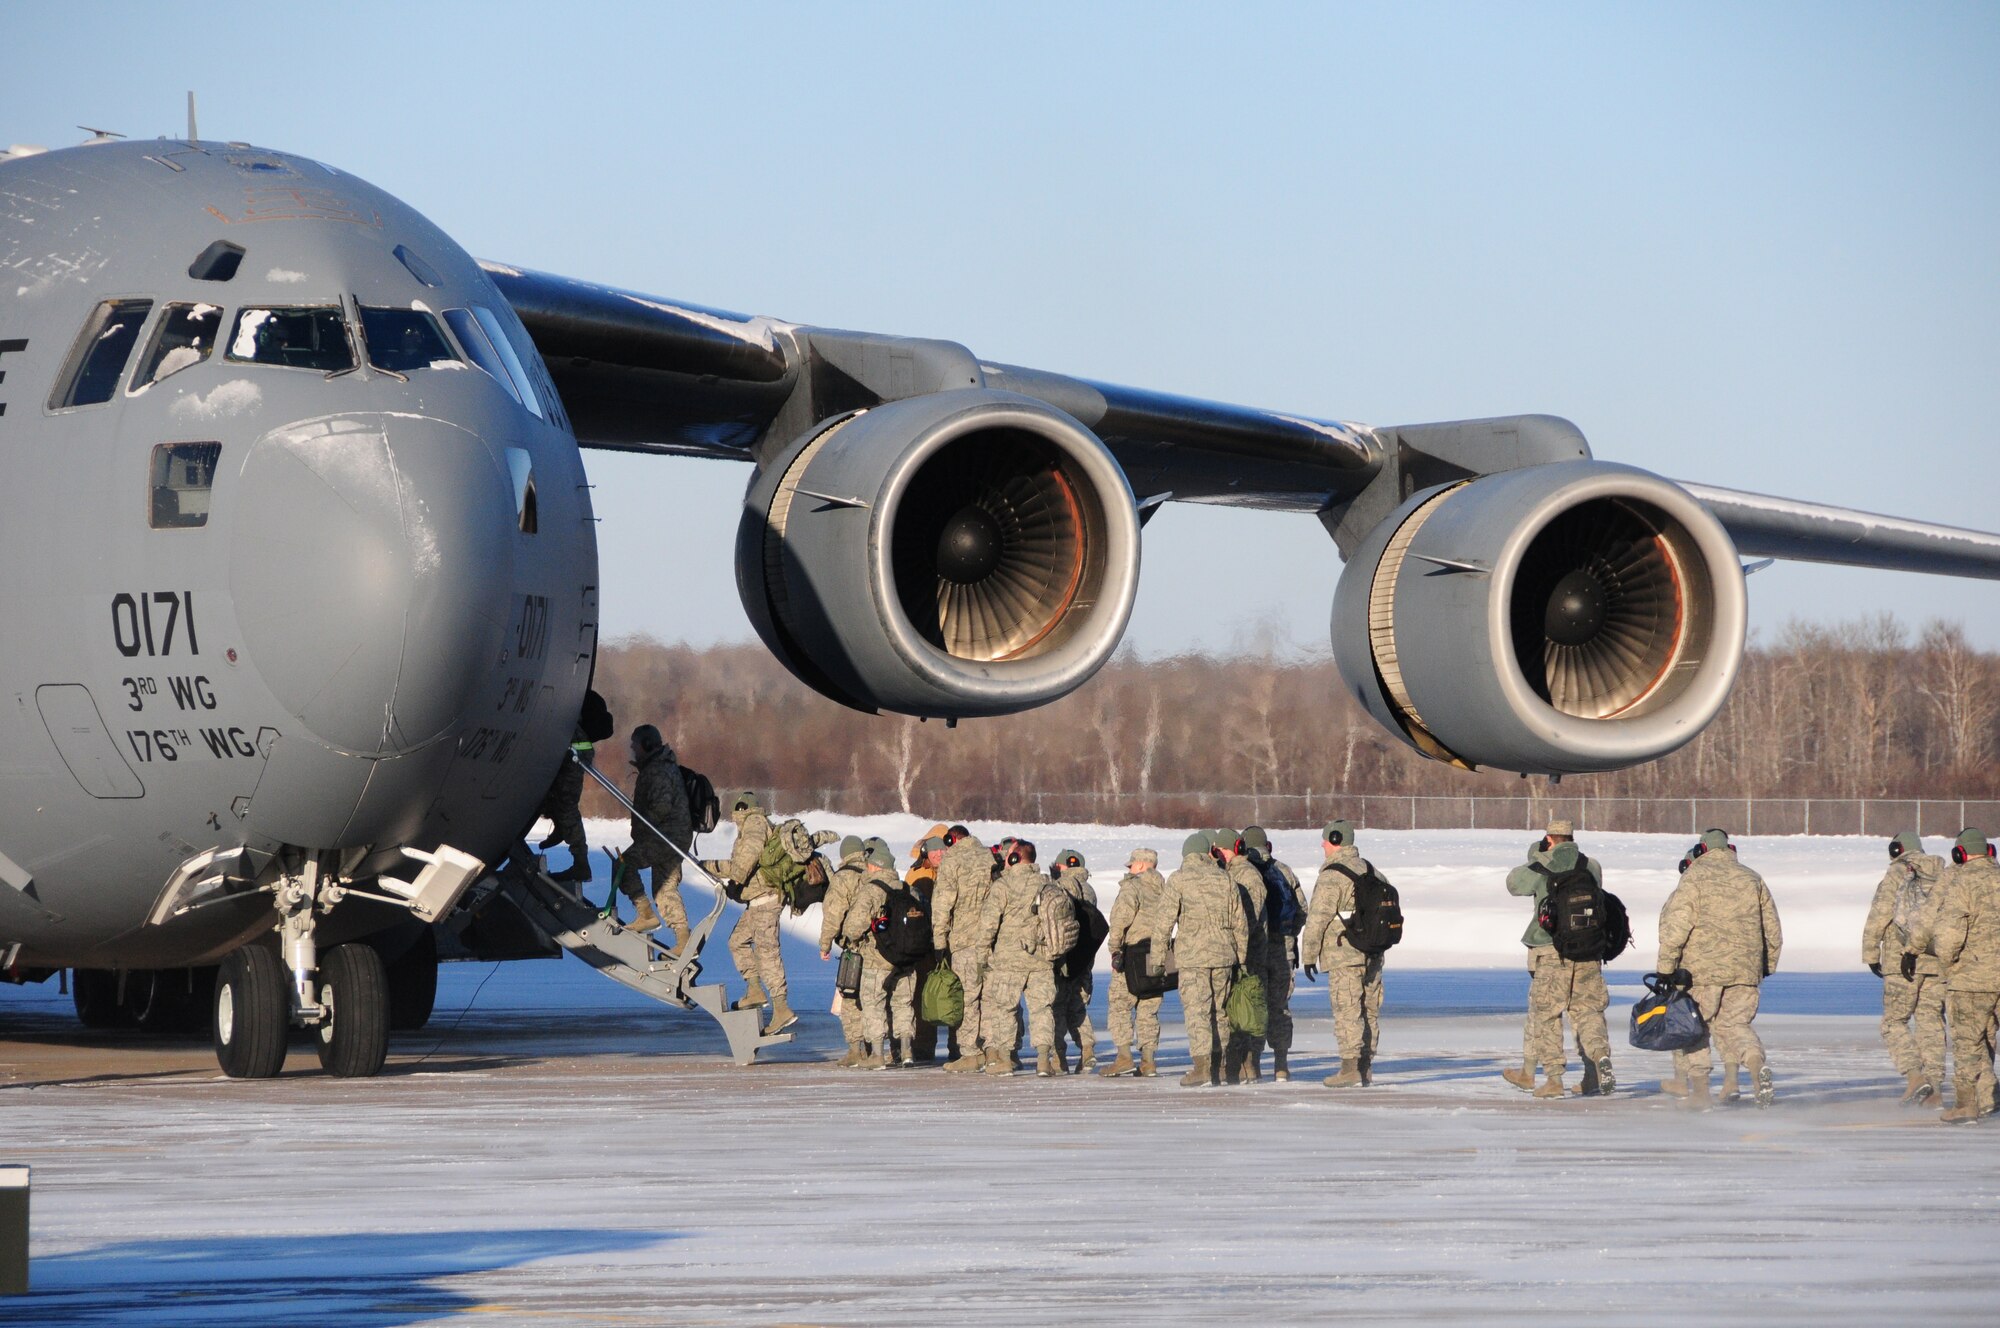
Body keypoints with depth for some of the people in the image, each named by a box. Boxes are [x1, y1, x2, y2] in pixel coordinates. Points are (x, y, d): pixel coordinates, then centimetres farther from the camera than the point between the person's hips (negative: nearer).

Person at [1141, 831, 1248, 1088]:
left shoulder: (1179, 880, -5)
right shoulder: (1225, 879, 6)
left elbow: (1164, 918, -6)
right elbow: (1240, 921, 9)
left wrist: (1159, 945, 6)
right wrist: (1240, 956, 17)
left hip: (1192, 956, -4)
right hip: (1223, 955, 4)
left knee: (1196, 1010, -6)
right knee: (1219, 1011, 13)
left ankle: (1201, 1068, -15)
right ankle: (1218, 1066, 18)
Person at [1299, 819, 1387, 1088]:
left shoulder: (1332, 875, -12)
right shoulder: (1369, 870, 14)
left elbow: (1318, 917, -13)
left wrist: (1309, 955, -6)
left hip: (1343, 955, -8)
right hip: (1372, 955, 8)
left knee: (1347, 1011, -8)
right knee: (1369, 1010, 11)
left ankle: (1350, 1068, -11)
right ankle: (1366, 1066, 15)